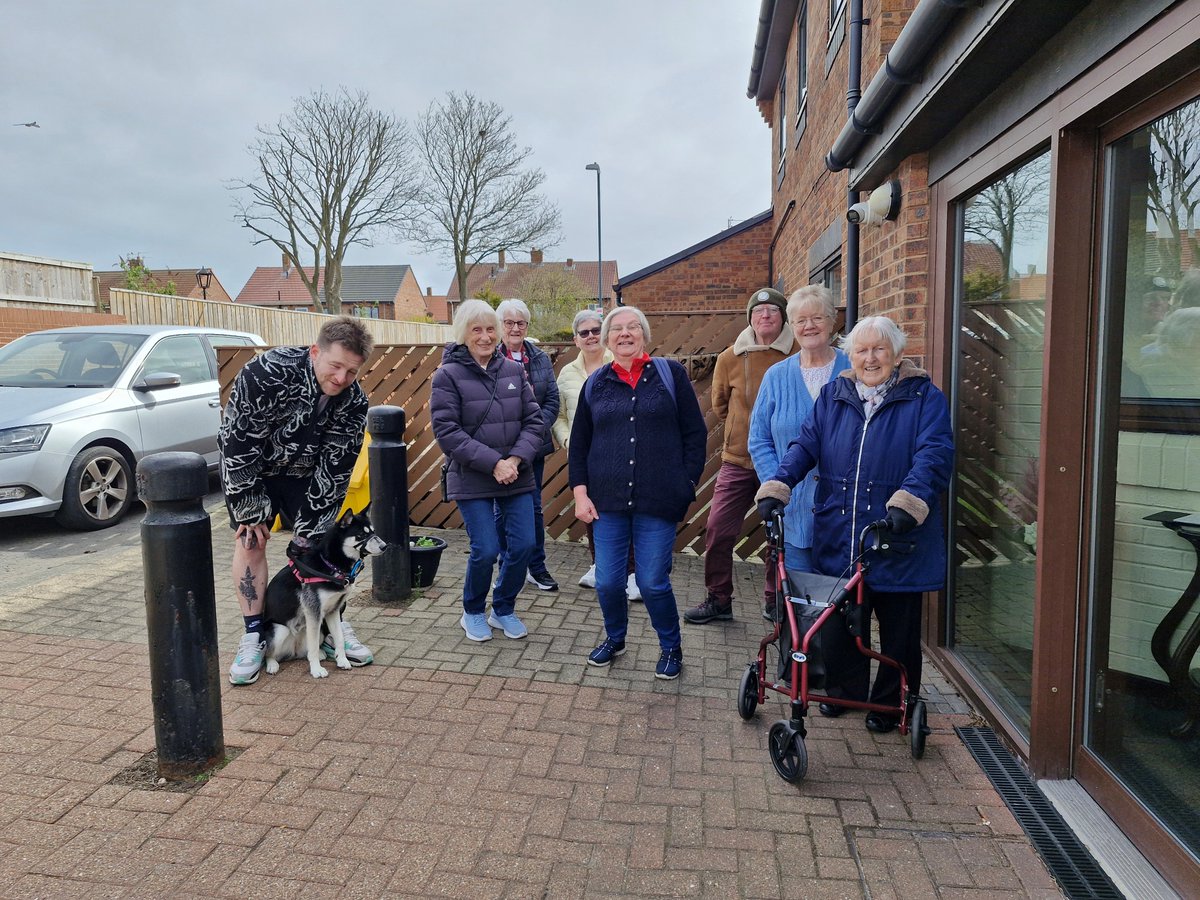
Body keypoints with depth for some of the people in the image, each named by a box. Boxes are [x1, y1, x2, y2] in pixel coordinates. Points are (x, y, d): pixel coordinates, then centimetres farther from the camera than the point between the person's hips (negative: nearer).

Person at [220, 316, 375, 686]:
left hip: (304, 472, 3)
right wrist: (251, 510, -22)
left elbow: (334, 471, -18)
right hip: (248, 466, -2)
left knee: (319, 537, 0)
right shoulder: (266, 372, -34)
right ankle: (253, 638, 5)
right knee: (251, 540, -7)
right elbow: (237, 441, -27)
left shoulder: (354, 402, -23)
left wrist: (306, 533, -18)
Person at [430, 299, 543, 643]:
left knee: (524, 545, 2)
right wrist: (494, 463, -17)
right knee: (486, 550, -5)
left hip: (517, 477, 4)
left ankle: (503, 609, 27)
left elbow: (534, 420, 3)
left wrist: (516, 459, -13)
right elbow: (447, 432, -12)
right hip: (472, 481, -4)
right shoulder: (448, 375, -7)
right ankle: (473, 612, 24)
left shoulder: (514, 370, 4)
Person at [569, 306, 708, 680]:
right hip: (608, 501, 3)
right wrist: (580, 493, 4)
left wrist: (687, 483, -3)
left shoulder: (670, 374, 3)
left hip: (657, 502, -2)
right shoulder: (595, 384, 10)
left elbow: (695, 433, 2)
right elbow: (578, 443, 12)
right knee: (608, 582, 6)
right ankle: (614, 639, 35)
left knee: (653, 583, 1)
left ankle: (671, 648, 27)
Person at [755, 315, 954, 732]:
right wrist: (777, 487, -11)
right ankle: (846, 691, 34)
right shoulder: (833, 396, 10)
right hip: (839, 539, 3)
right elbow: (805, 444, 4)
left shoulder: (924, 398, -1)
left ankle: (891, 703, 28)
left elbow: (934, 456, -13)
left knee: (898, 629, 10)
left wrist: (908, 501, -29)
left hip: (897, 541, -3)